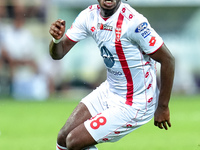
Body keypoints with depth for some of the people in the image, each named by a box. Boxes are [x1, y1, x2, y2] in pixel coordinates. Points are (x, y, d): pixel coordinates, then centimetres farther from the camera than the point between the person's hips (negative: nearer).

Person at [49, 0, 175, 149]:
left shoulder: (133, 21, -27)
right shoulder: (89, 15, -5)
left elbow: (168, 60, -21)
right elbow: (58, 53, -2)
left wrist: (162, 107, -15)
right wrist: (57, 39, -27)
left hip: (134, 106, -7)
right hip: (108, 92, 7)